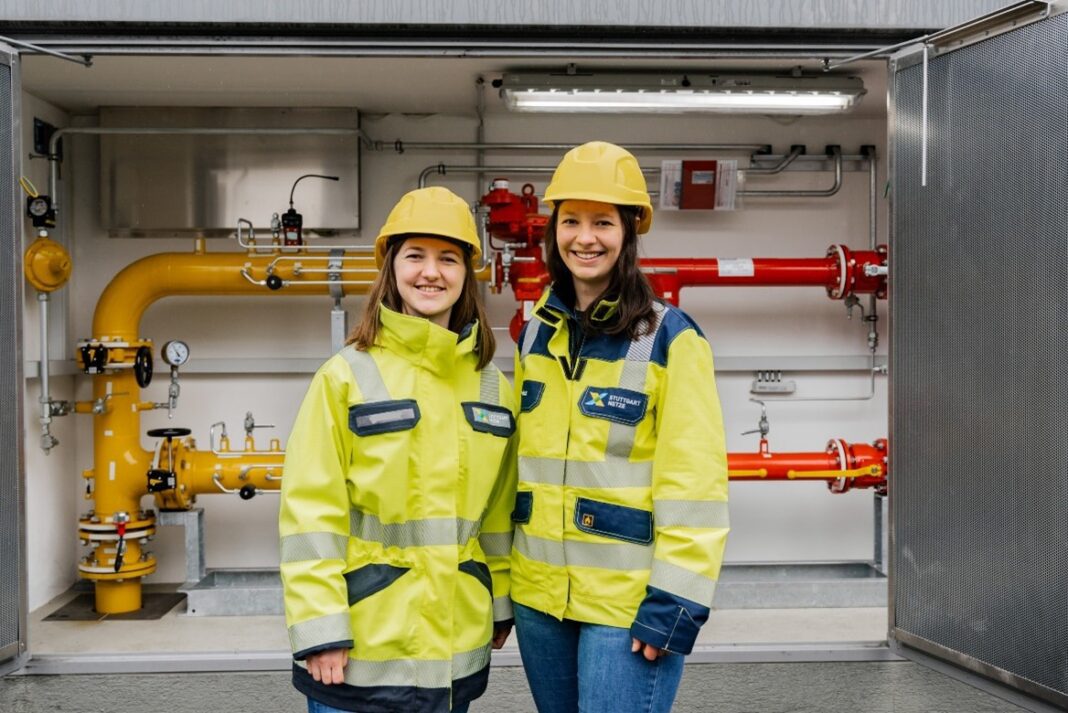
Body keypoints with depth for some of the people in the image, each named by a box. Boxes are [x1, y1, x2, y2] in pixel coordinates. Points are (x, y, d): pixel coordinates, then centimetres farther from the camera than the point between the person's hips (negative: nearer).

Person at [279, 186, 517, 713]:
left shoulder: (493, 388, 6)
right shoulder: (346, 377, -8)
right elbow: (311, 513, -11)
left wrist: (500, 603, 15)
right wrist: (320, 628, -14)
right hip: (363, 646, -4)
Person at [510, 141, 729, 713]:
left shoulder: (670, 338, -9)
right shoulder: (535, 334, 8)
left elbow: (694, 480, -12)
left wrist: (676, 600, -16)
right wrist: (503, 578, 14)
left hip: (630, 601, -5)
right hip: (539, 593, 6)